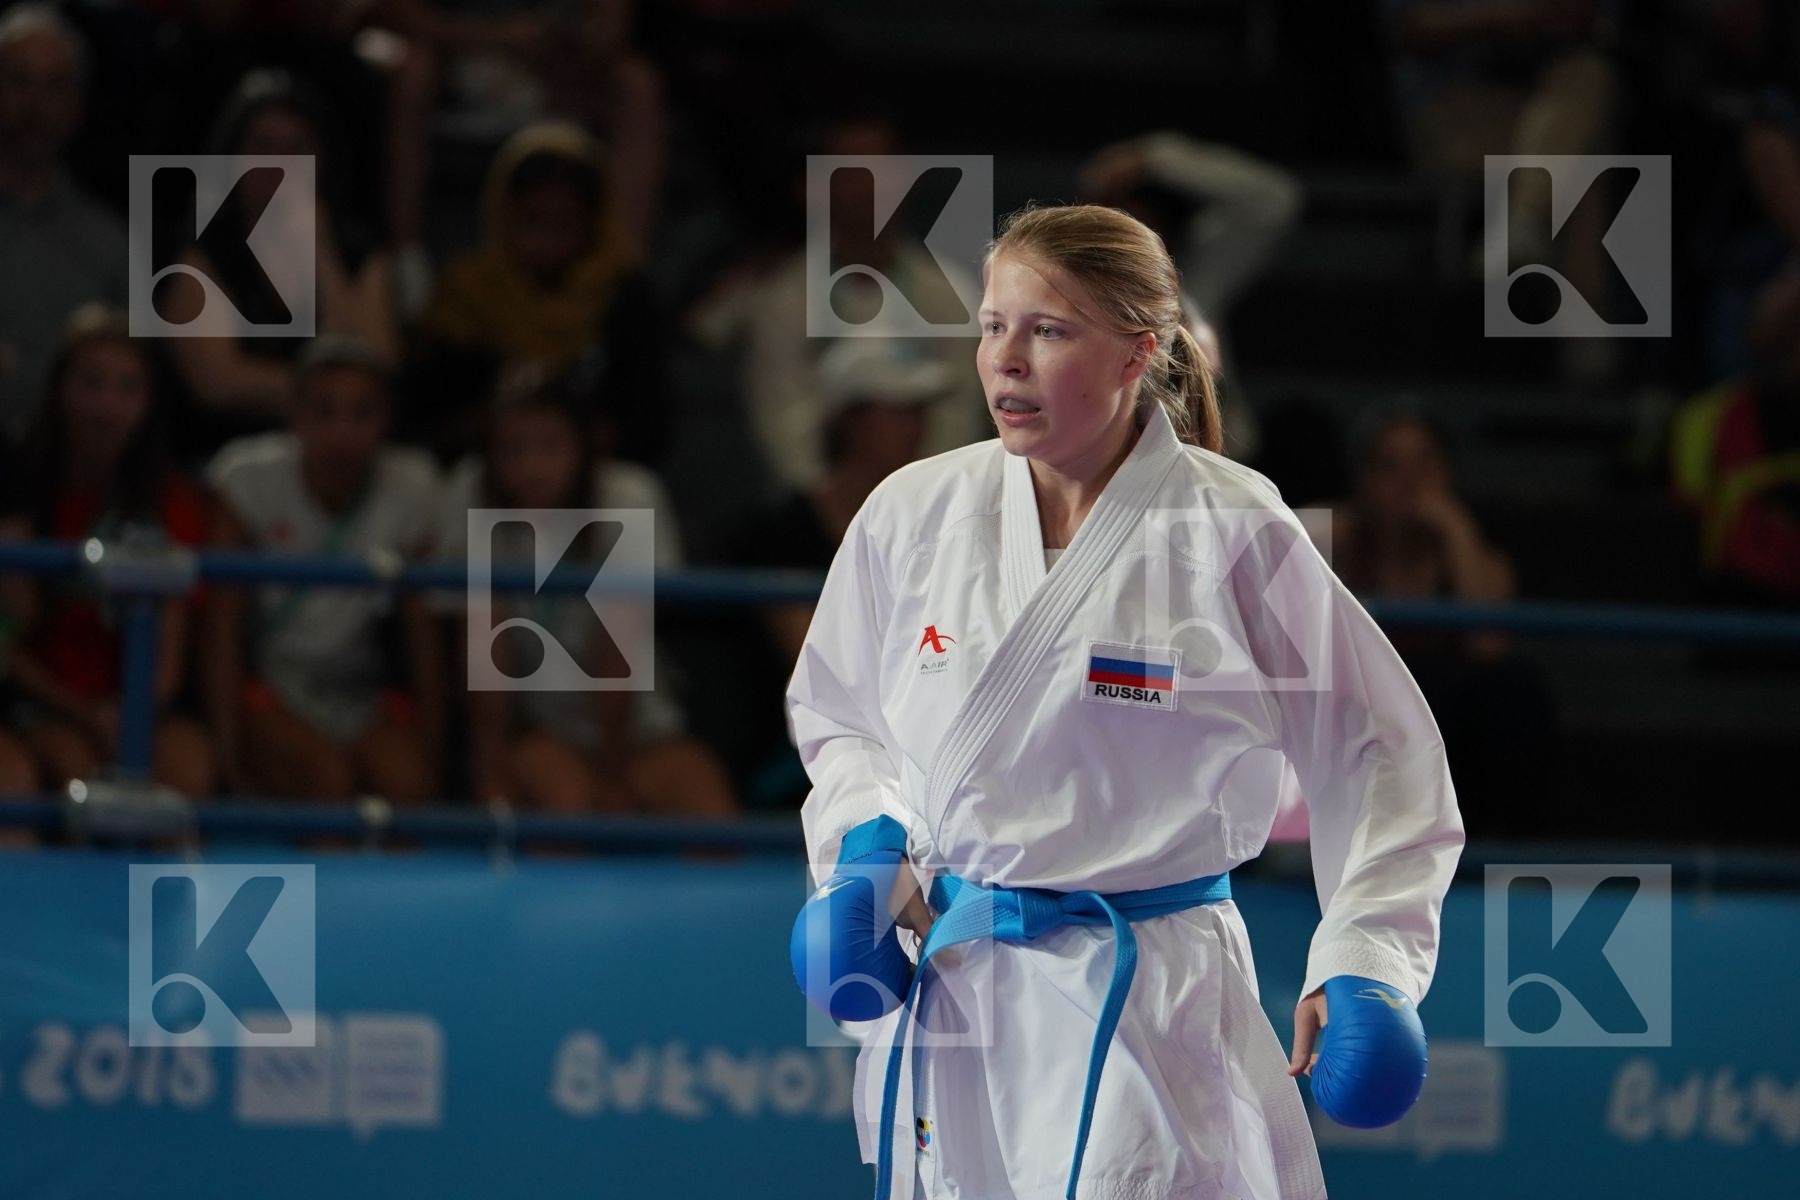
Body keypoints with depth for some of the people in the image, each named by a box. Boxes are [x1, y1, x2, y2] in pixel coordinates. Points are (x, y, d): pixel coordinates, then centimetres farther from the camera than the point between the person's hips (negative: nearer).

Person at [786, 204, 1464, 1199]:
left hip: (1148, 1019, -4)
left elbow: (1373, 753, 1)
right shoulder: (913, 515, 2)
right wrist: (863, 842, 0)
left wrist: (1364, 959, -7)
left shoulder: (1235, 535, -8)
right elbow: (835, 716, 19)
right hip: (947, 995, 4)